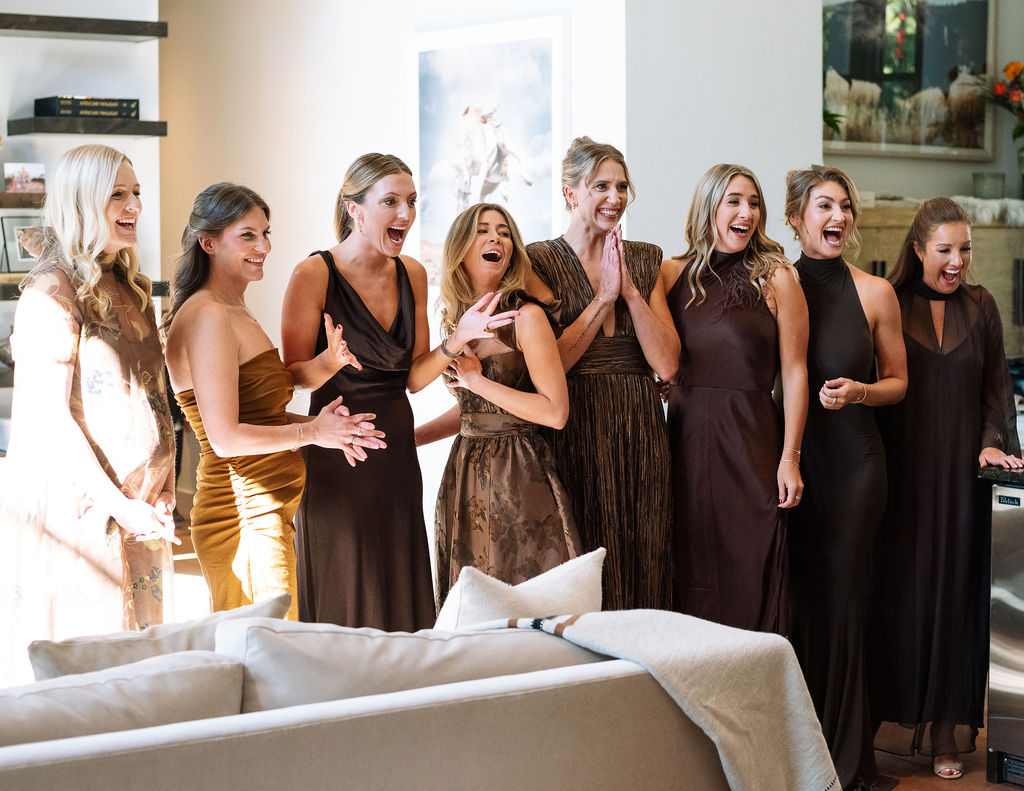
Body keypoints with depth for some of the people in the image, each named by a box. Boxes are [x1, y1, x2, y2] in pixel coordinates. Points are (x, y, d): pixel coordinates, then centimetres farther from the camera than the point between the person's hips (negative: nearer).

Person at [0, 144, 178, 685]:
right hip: (76, 510, -8)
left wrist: (161, 493, 4)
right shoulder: (51, 292, -12)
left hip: (137, 507, 8)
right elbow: (50, 416, -17)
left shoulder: (130, 289, 14)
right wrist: (116, 504, -18)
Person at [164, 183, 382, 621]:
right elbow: (226, 437, -20)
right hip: (247, 517, -10)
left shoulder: (236, 313, 17)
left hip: (265, 514, 10)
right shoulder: (208, 317, -15)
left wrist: (319, 423, 3)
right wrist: (312, 432, -12)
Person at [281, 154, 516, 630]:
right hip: (335, 453, -6)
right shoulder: (314, 275, -10)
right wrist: (331, 361, -27)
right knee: (342, 606, 0)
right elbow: (293, 376, -7)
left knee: (402, 604, 8)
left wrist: (457, 339, -6)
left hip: (396, 452, 6)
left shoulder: (411, 274, 8)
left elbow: (413, 377, 10)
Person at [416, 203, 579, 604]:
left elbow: (556, 412, -15)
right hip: (466, 473, 6)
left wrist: (477, 380, -13)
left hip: (518, 477, -6)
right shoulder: (457, 320, 11)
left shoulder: (526, 317, -9)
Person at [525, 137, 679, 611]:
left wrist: (630, 290, -7)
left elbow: (666, 364, 1)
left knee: (643, 562, 3)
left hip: (640, 430, 4)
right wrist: (604, 297, -10)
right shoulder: (540, 262, 0)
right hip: (576, 432, -4)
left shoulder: (646, 261, 11)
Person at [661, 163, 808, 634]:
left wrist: (790, 457, -8)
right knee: (691, 580, 8)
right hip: (686, 436, 3)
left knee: (750, 581, -2)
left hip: (751, 438, -3)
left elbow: (794, 371, -2)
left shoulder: (775, 278, 0)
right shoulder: (674, 274, 8)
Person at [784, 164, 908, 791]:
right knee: (794, 597, 3)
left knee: (840, 598, 0)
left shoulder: (875, 293, 2)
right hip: (789, 457, 1)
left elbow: (898, 382, 10)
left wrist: (858, 392, -11)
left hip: (853, 462, -1)